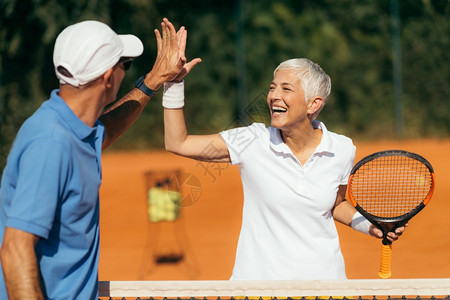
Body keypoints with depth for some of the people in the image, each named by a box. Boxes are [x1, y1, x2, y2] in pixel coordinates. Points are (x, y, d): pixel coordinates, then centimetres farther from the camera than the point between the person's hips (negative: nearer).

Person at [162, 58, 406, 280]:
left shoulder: (342, 150, -3)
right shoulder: (253, 142, -9)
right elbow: (178, 143, -9)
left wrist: (371, 226, -1)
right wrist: (174, 82, -16)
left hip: (322, 277, 2)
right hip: (258, 277, -2)